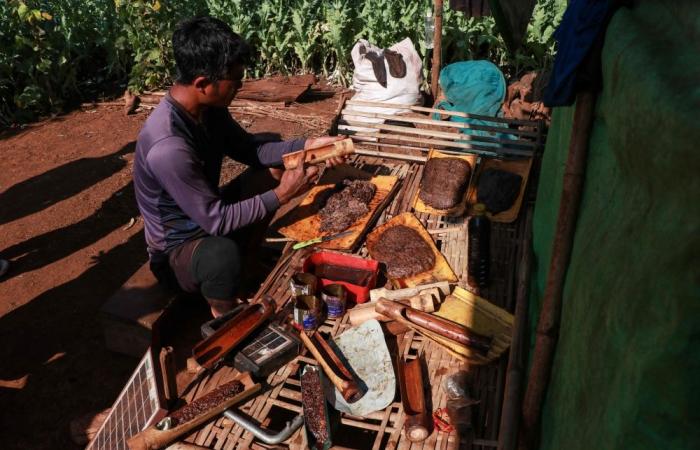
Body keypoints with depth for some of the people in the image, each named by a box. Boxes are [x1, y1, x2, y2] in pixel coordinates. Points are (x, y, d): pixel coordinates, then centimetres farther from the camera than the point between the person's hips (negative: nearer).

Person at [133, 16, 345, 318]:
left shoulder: (208, 107, -10)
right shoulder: (168, 147, -35)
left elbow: (249, 149, 2)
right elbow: (216, 221, -30)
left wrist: (307, 146, -11)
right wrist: (281, 195, -24)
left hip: (208, 215, 9)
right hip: (178, 248, -9)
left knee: (273, 163, 9)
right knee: (222, 253, -42)